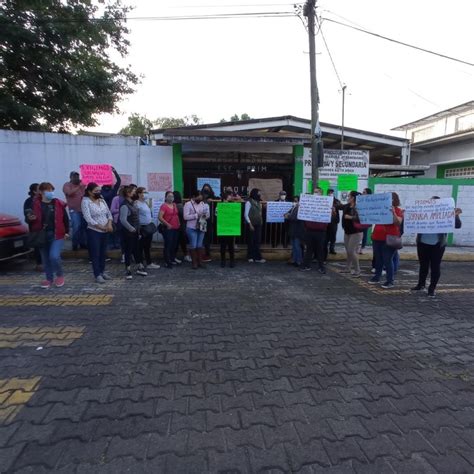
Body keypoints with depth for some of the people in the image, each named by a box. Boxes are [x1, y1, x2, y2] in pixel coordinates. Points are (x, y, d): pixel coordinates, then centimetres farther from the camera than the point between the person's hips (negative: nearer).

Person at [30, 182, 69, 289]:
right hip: (42, 236, 2)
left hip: (57, 235, -2)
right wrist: (30, 218, -17)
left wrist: (67, 232, 5)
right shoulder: (35, 204, -3)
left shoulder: (59, 204, -3)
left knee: (54, 256, -16)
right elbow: (30, 218, 7)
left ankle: (60, 275, 10)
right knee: (45, 259, 11)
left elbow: (65, 218, 6)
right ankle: (49, 279, 27)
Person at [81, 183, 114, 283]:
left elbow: (109, 213, 10)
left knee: (103, 253, 14)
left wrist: (109, 224, -8)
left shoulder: (102, 200, 9)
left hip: (105, 231, 6)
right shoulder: (85, 201, -10)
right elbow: (88, 218, -18)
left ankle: (102, 271, 26)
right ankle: (97, 275, 6)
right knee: (95, 254, -1)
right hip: (93, 231, -6)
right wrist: (101, 227, -18)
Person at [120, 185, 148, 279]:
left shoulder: (132, 204, 10)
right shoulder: (125, 205, -17)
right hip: (129, 232, -8)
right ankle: (128, 270, 14)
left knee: (137, 249, 16)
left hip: (135, 231, 8)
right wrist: (131, 229, -17)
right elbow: (123, 220, -24)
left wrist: (138, 230, 13)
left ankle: (139, 267, 28)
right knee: (129, 250, 2)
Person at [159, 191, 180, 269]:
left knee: (174, 244, 14)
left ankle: (173, 259, 29)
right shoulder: (164, 206, -10)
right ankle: (167, 262, 2)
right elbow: (160, 217, -17)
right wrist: (167, 224, -17)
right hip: (168, 228, -7)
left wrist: (178, 223, 12)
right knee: (168, 245, -5)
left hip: (176, 228, 7)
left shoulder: (174, 205, 12)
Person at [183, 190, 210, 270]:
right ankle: (194, 262, 10)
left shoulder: (202, 204, 11)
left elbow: (207, 215, 15)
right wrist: (196, 215, -20)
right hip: (192, 228, -5)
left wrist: (205, 215, -9)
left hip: (201, 227, 5)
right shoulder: (188, 204, -5)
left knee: (199, 245, 11)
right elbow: (185, 216, -15)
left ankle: (199, 261, 19)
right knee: (193, 245, 0)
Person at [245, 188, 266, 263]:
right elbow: (246, 214, -9)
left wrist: (261, 221, 4)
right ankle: (251, 257, 12)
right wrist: (250, 224, -14)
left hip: (258, 225, 6)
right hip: (252, 225, -6)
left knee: (257, 241, 5)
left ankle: (257, 257, 8)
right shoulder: (249, 202, -7)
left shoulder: (258, 202, 12)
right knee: (251, 241, 3)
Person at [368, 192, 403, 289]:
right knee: (378, 259, 15)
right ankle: (376, 277, 27)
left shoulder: (398, 211, -4)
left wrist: (393, 212, -27)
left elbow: (398, 223, -18)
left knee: (387, 260, -5)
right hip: (377, 238, 6)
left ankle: (390, 281, 4)